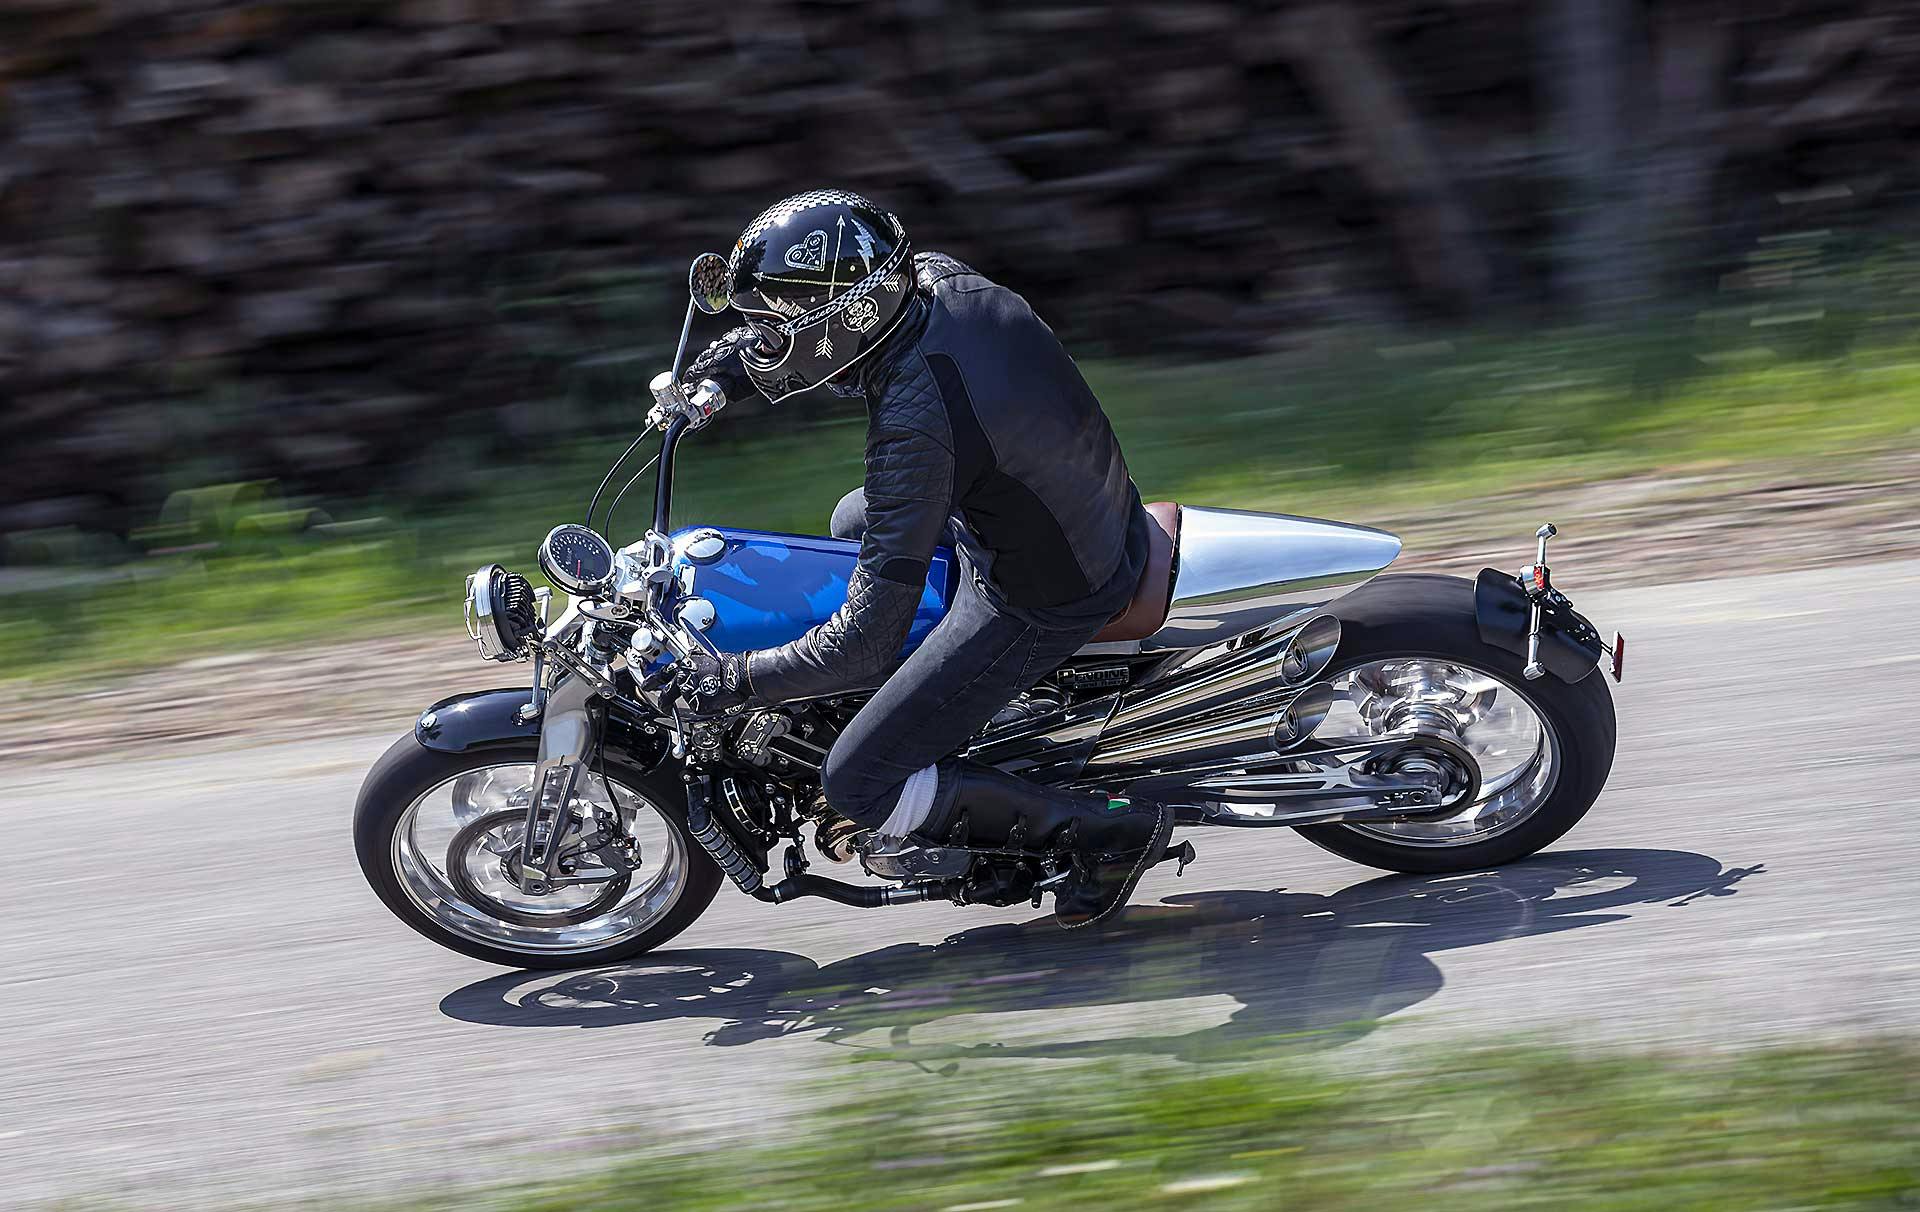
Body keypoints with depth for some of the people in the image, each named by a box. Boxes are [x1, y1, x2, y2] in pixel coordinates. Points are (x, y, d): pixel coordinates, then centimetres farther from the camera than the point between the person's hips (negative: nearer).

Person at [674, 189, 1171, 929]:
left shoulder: (913, 425, -34)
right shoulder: (941, 279, -11)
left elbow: (866, 648, -31)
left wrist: (737, 680, -18)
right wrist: (739, 351, 7)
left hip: (1039, 603, -9)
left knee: (857, 785, -1)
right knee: (852, 524, 31)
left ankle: (1114, 828, 2)